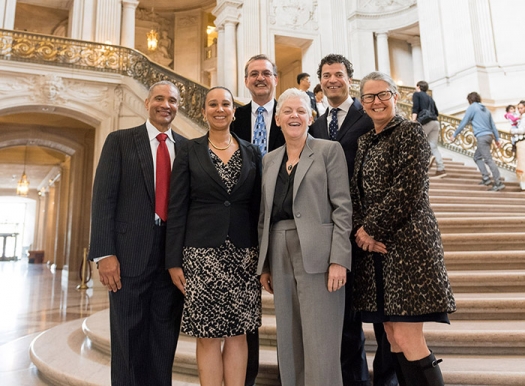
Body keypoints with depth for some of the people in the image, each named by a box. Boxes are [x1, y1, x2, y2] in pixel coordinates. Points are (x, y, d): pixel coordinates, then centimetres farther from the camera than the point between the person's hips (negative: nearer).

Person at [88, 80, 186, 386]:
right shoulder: (120, 141, 4)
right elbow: (104, 198, -3)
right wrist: (105, 254, -11)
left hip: (174, 254, 3)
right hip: (131, 252, -2)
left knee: (165, 340, 12)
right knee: (129, 337, 8)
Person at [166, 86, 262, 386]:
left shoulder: (252, 153, 8)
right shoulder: (190, 151, 3)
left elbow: (258, 207, 8)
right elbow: (177, 208, 0)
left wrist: (264, 257, 3)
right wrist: (174, 260, -5)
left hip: (243, 254, 2)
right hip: (202, 252, -1)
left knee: (237, 333, 8)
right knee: (208, 335, 4)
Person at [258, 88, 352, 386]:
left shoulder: (329, 150, 2)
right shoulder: (270, 159, 16)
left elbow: (342, 207, -6)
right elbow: (265, 216, 15)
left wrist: (339, 259, -14)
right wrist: (265, 265, 12)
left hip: (317, 257, -5)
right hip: (281, 259, 5)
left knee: (320, 346, 0)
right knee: (289, 345, 13)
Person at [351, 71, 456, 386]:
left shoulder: (410, 132, -4)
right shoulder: (365, 142, 16)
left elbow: (407, 190, -15)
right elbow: (356, 192, 9)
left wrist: (371, 229, -12)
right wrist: (360, 230, -7)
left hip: (406, 242, -6)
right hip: (374, 248, 7)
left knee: (407, 338, -6)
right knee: (393, 336, 11)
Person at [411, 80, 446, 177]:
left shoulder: (416, 94, 8)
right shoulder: (430, 97, 27)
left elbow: (415, 108, -8)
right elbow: (436, 112, 25)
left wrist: (413, 121, -15)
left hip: (426, 122, -6)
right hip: (435, 122, 7)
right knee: (433, 146, 6)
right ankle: (441, 169, -1)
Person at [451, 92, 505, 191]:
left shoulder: (472, 108, -1)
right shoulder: (485, 109, 21)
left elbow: (463, 123, -4)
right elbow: (493, 125, 21)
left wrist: (454, 135, 4)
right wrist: (497, 139, 24)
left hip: (482, 137, -8)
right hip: (489, 135, 8)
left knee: (488, 160, -10)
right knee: (477, 157, 19)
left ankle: (498, 183, -13)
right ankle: (486, 177, 10)